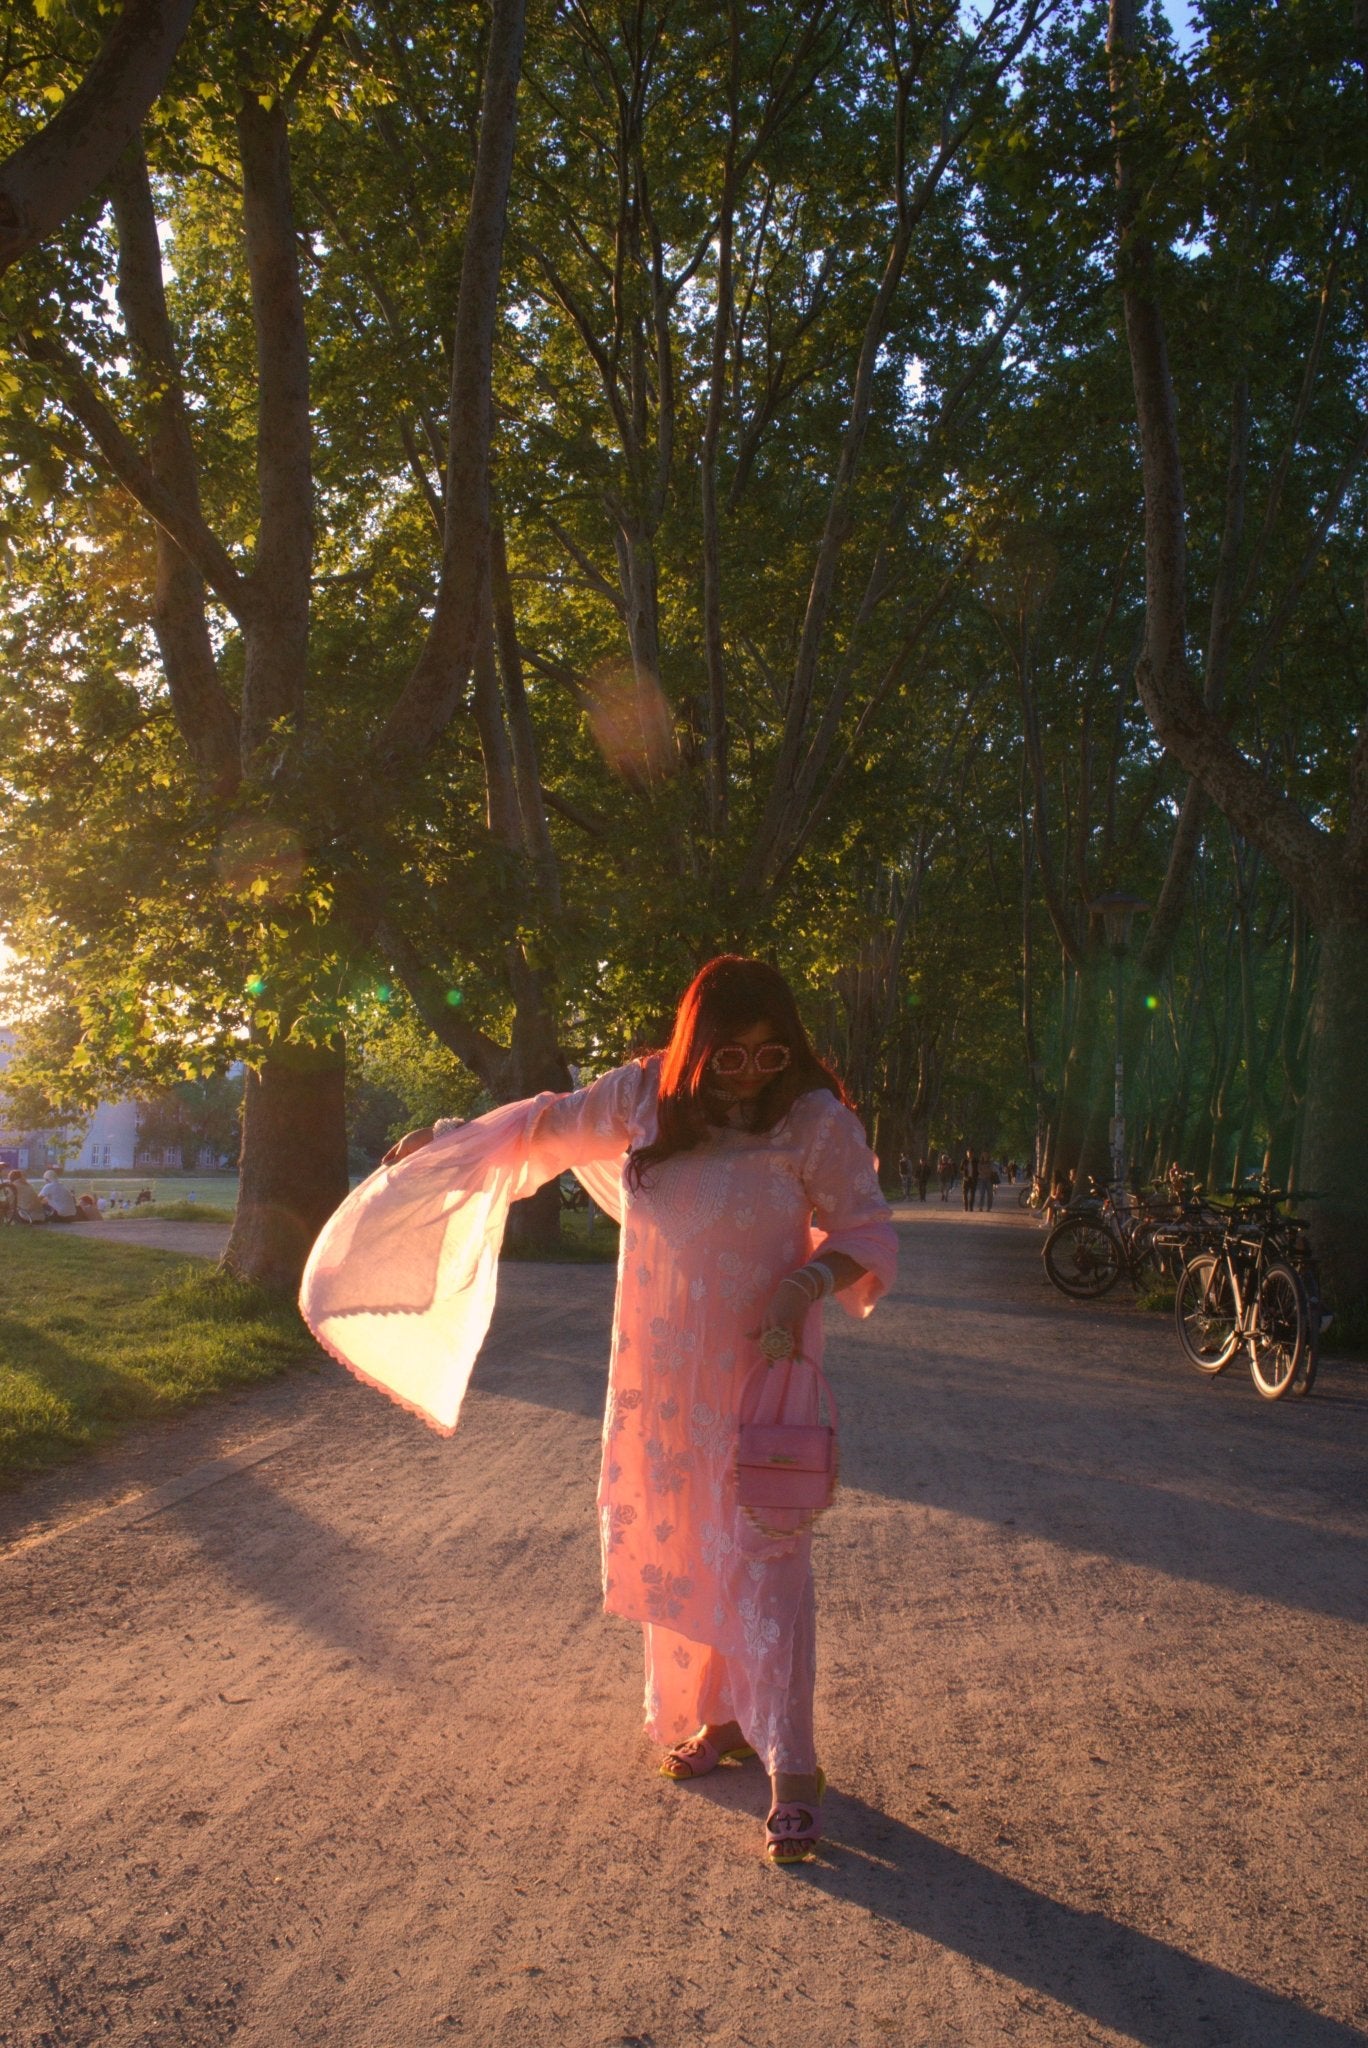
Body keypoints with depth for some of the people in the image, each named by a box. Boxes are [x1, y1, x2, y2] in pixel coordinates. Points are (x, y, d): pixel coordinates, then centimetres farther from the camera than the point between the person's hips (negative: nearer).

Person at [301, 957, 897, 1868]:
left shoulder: (815, 1121, -12)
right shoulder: (644, 1095, -1)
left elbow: (870, 1234, -6)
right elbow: (547, 1126, 16)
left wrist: (813, 1278, -25)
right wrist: (445, 1140, 24)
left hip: (759, 1373, -4)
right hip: (657, 1372, 5)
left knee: (760, 1556, -7)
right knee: (671, 1547, 11)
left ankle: (793, 1770, 1)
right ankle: (715, 1719, 29)